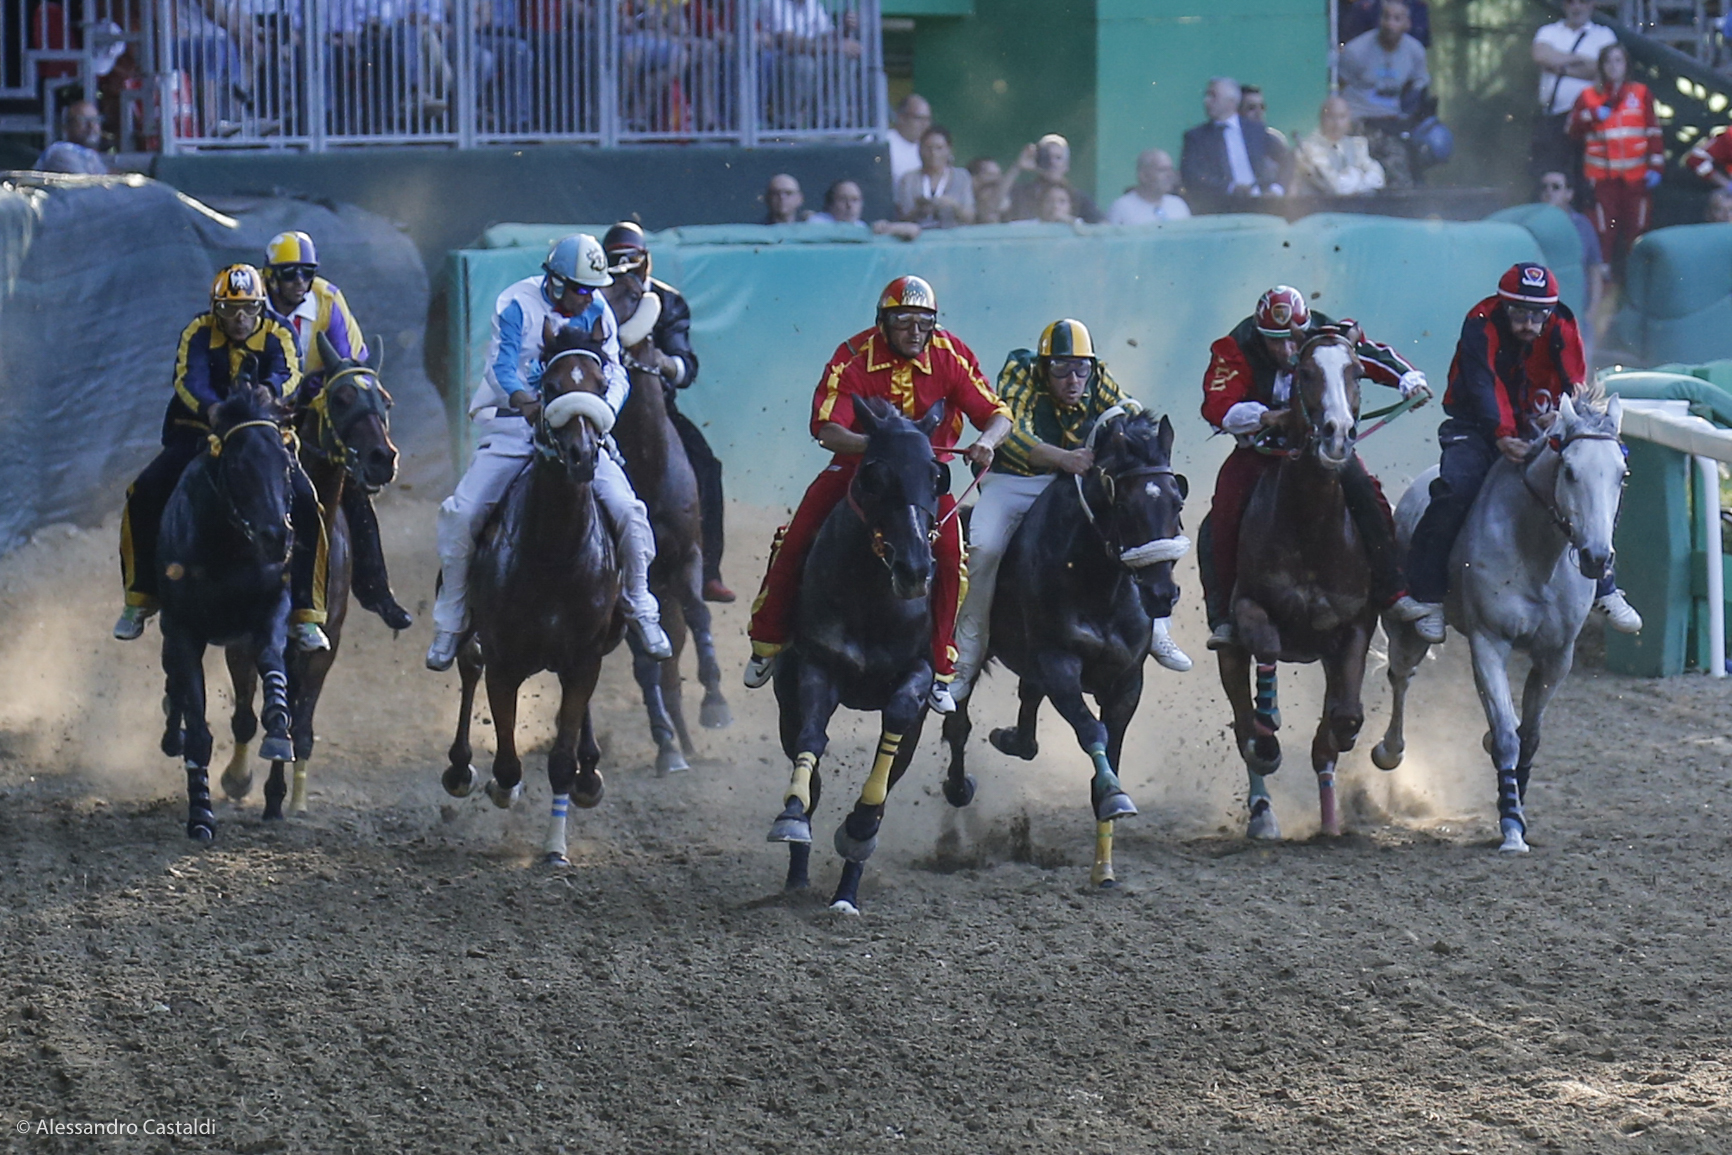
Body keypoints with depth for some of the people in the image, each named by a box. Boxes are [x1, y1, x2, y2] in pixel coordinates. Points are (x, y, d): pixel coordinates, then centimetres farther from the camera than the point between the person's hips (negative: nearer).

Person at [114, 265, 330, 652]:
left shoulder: (277, 333, -4)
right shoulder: (199, 332, -4)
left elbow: (288, 373, -24)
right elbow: (188, 377, -22)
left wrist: (269, 391, -49)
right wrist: (210, 407, -45)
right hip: (199, 434, 1)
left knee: (303, 503, -23)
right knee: (144, 495, -18)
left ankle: (304, 614, -14)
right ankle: (140, 598, -2)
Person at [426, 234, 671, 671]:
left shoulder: (598, 314, 3)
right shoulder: (516, 306, -8)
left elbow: (614, 373, 2)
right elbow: (501, 366, -17)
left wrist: (605, 409, -22)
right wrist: (526, 402, -39)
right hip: (512, 426, -2)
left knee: (626, 510, -12)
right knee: (461, 514, -14)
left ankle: (640, 609, 11)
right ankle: (450, 623, 2)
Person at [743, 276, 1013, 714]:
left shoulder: (952, 357, -12)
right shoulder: (853, 359, -15)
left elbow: (998, 414, -12)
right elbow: (827, 429, -23)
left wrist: (985, 442, -36)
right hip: (857, 463, 0)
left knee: (949, 554, -21)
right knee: (795, 541, -13)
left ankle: (940, 669, -9)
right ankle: (768, 641, 8)